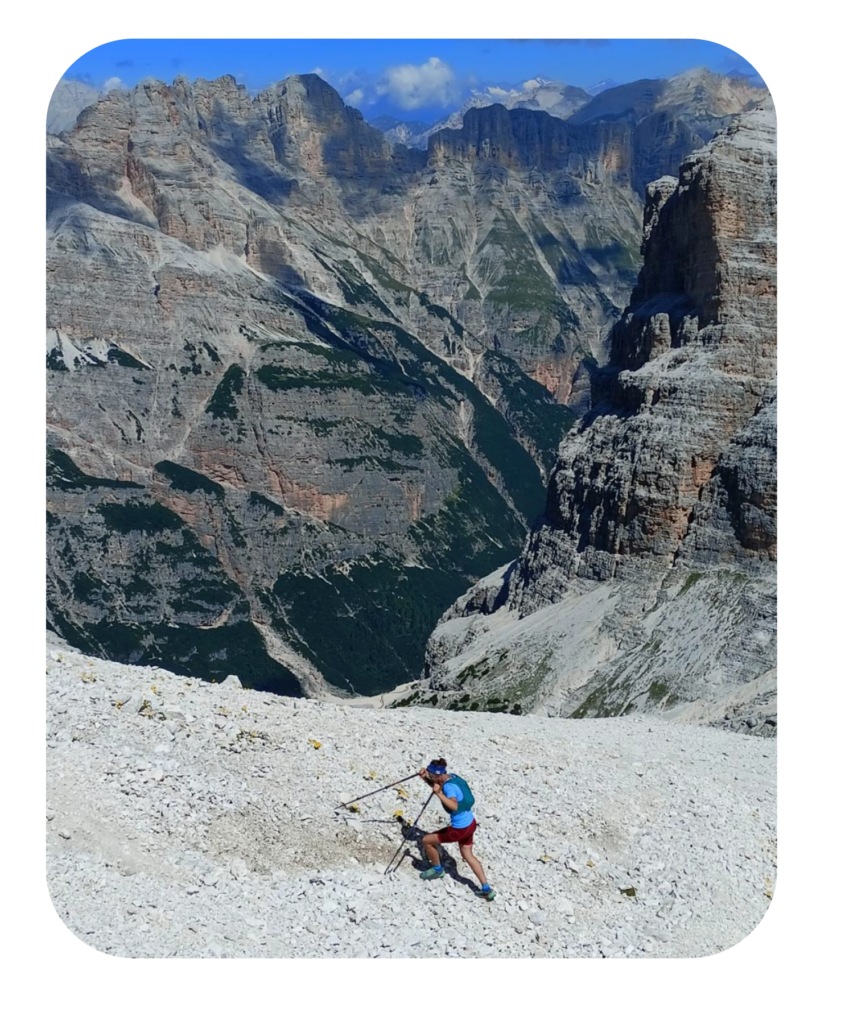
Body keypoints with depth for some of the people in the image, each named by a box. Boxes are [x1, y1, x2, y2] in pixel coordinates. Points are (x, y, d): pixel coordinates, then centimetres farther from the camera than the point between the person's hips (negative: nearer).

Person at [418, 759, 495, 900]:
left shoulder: (449, 786, -27)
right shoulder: (452, 777, 0)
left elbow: (454, 806, -43)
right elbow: (437, 787, 18)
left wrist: (439, 794, -49)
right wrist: (425, 778, 1)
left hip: (460, 829, -9)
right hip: (470, 823, 9)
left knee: (427, 840, 9)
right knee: (468, 856, 25)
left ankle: (437, 869, 32)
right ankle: (486, 889, 28)